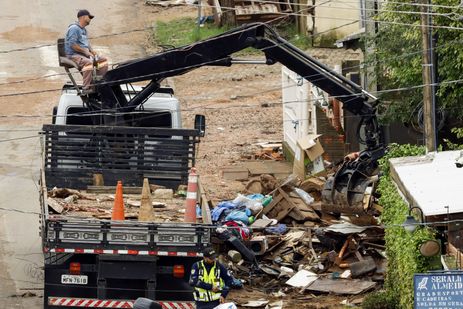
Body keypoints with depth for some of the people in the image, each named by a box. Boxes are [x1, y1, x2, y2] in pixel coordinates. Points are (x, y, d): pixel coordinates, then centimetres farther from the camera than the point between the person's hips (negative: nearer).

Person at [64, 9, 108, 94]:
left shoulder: (83, 29, 20)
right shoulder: (74, 28, -13)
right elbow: (72, 45, -21)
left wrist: (92, 51, 9)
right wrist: (85, 51, -19)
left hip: (85, 53, 10)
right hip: (74, 55, -10)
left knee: (103, 60, 2)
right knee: (88, 62, -37)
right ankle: (86, 88, -39)